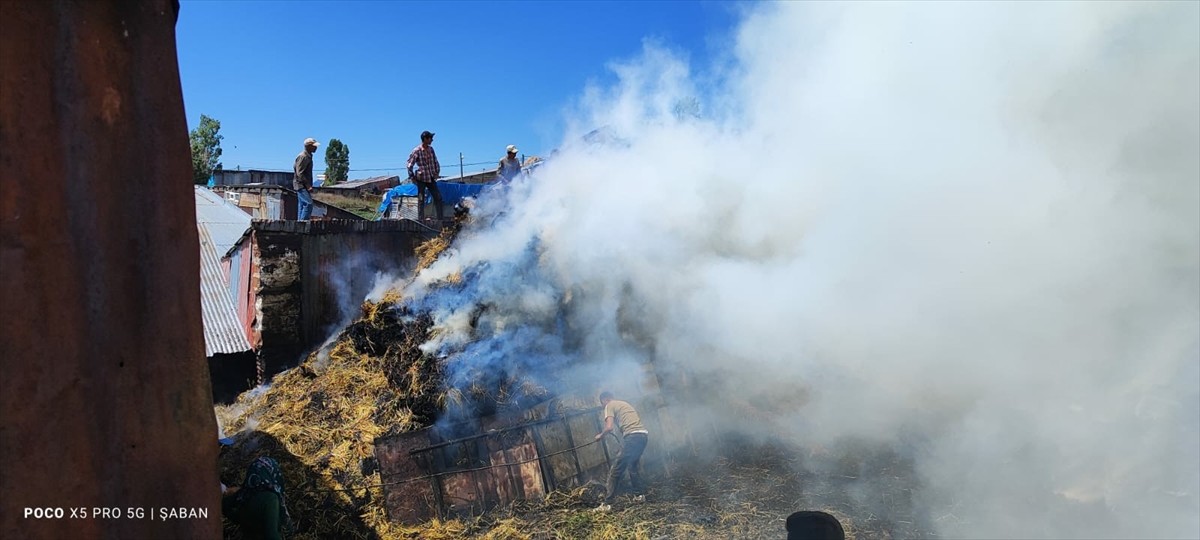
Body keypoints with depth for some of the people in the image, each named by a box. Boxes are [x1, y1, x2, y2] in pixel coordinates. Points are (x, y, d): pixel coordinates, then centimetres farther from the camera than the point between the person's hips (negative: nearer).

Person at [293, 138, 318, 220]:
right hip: (301, 185, -10)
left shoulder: (308, 156, 15)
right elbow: (299, 173, -20)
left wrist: (309, 185, 17)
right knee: (308, 204, -17)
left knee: (302, 206, 9)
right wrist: (308, 186, -22)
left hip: (304, 186, 10)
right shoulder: (302, 157, -15)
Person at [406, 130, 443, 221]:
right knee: (421, 200, -1)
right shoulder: (416, 151, -11)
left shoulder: (431, 149, 6)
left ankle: (440, 219, 8)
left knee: (438, 197, 2)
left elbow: (435, 161, 17)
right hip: (421, 179, -6)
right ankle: (421, 219, 5)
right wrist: (412, 177, -9)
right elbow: (410, 165, -8)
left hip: (431, 178, 6)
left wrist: (436, 172, 10)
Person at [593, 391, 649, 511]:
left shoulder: (609, 406, 6)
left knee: (616, 471, -1)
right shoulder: (625, 403, 30)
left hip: (632, 436, -8)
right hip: (644, 434, 8)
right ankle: (640, 495, 28)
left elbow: (609, 427, -7)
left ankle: (607, 504, -1)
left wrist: (600, 435, 12)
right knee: (633, 466, 27)